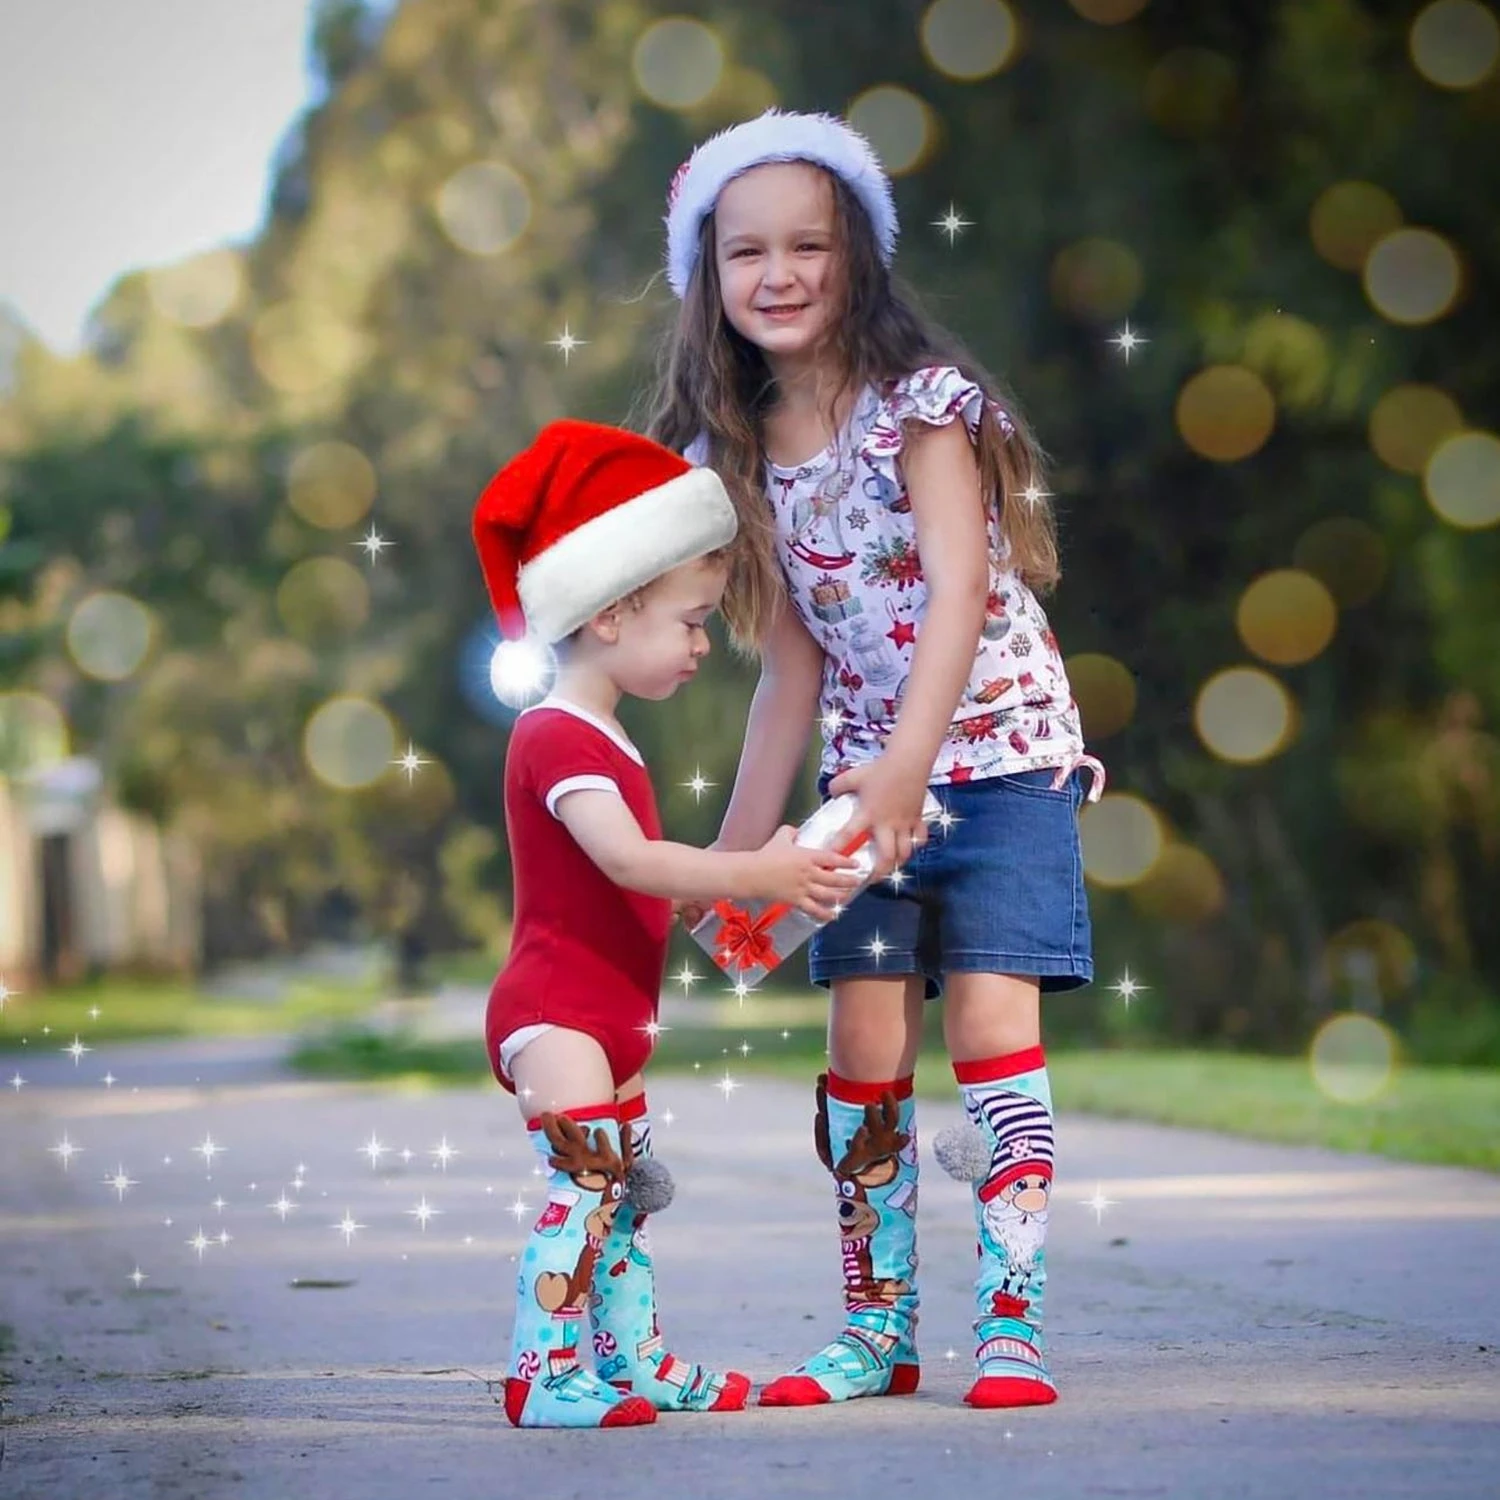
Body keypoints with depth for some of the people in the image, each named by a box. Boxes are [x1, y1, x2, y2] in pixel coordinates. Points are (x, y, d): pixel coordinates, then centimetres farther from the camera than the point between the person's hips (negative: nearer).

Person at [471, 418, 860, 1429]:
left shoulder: (602, 743, 17)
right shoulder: (558, 740, -16)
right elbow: (627, 860, -29)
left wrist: (735, 888, 5)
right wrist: (755, 875, -30)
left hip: (605, 1017, 11)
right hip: (555, 1012, -11)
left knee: (627, 1192, 16)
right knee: (588, 1183, -17)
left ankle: (640, 1364, 25)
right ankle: (546, 1376, -18)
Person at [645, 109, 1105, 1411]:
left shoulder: (921, 402, -12)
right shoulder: (737, 453, 3)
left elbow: (959, 588, -22)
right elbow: (794, 667, 6)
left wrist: (908, 764, -34)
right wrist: (737, 848, 3)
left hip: (999, 753, -5)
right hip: (868, 772, 5)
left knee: (992, 1016, -12)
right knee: (865, 1037, 0)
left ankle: (1013, 1322, -7)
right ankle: (878, 1332, 9)